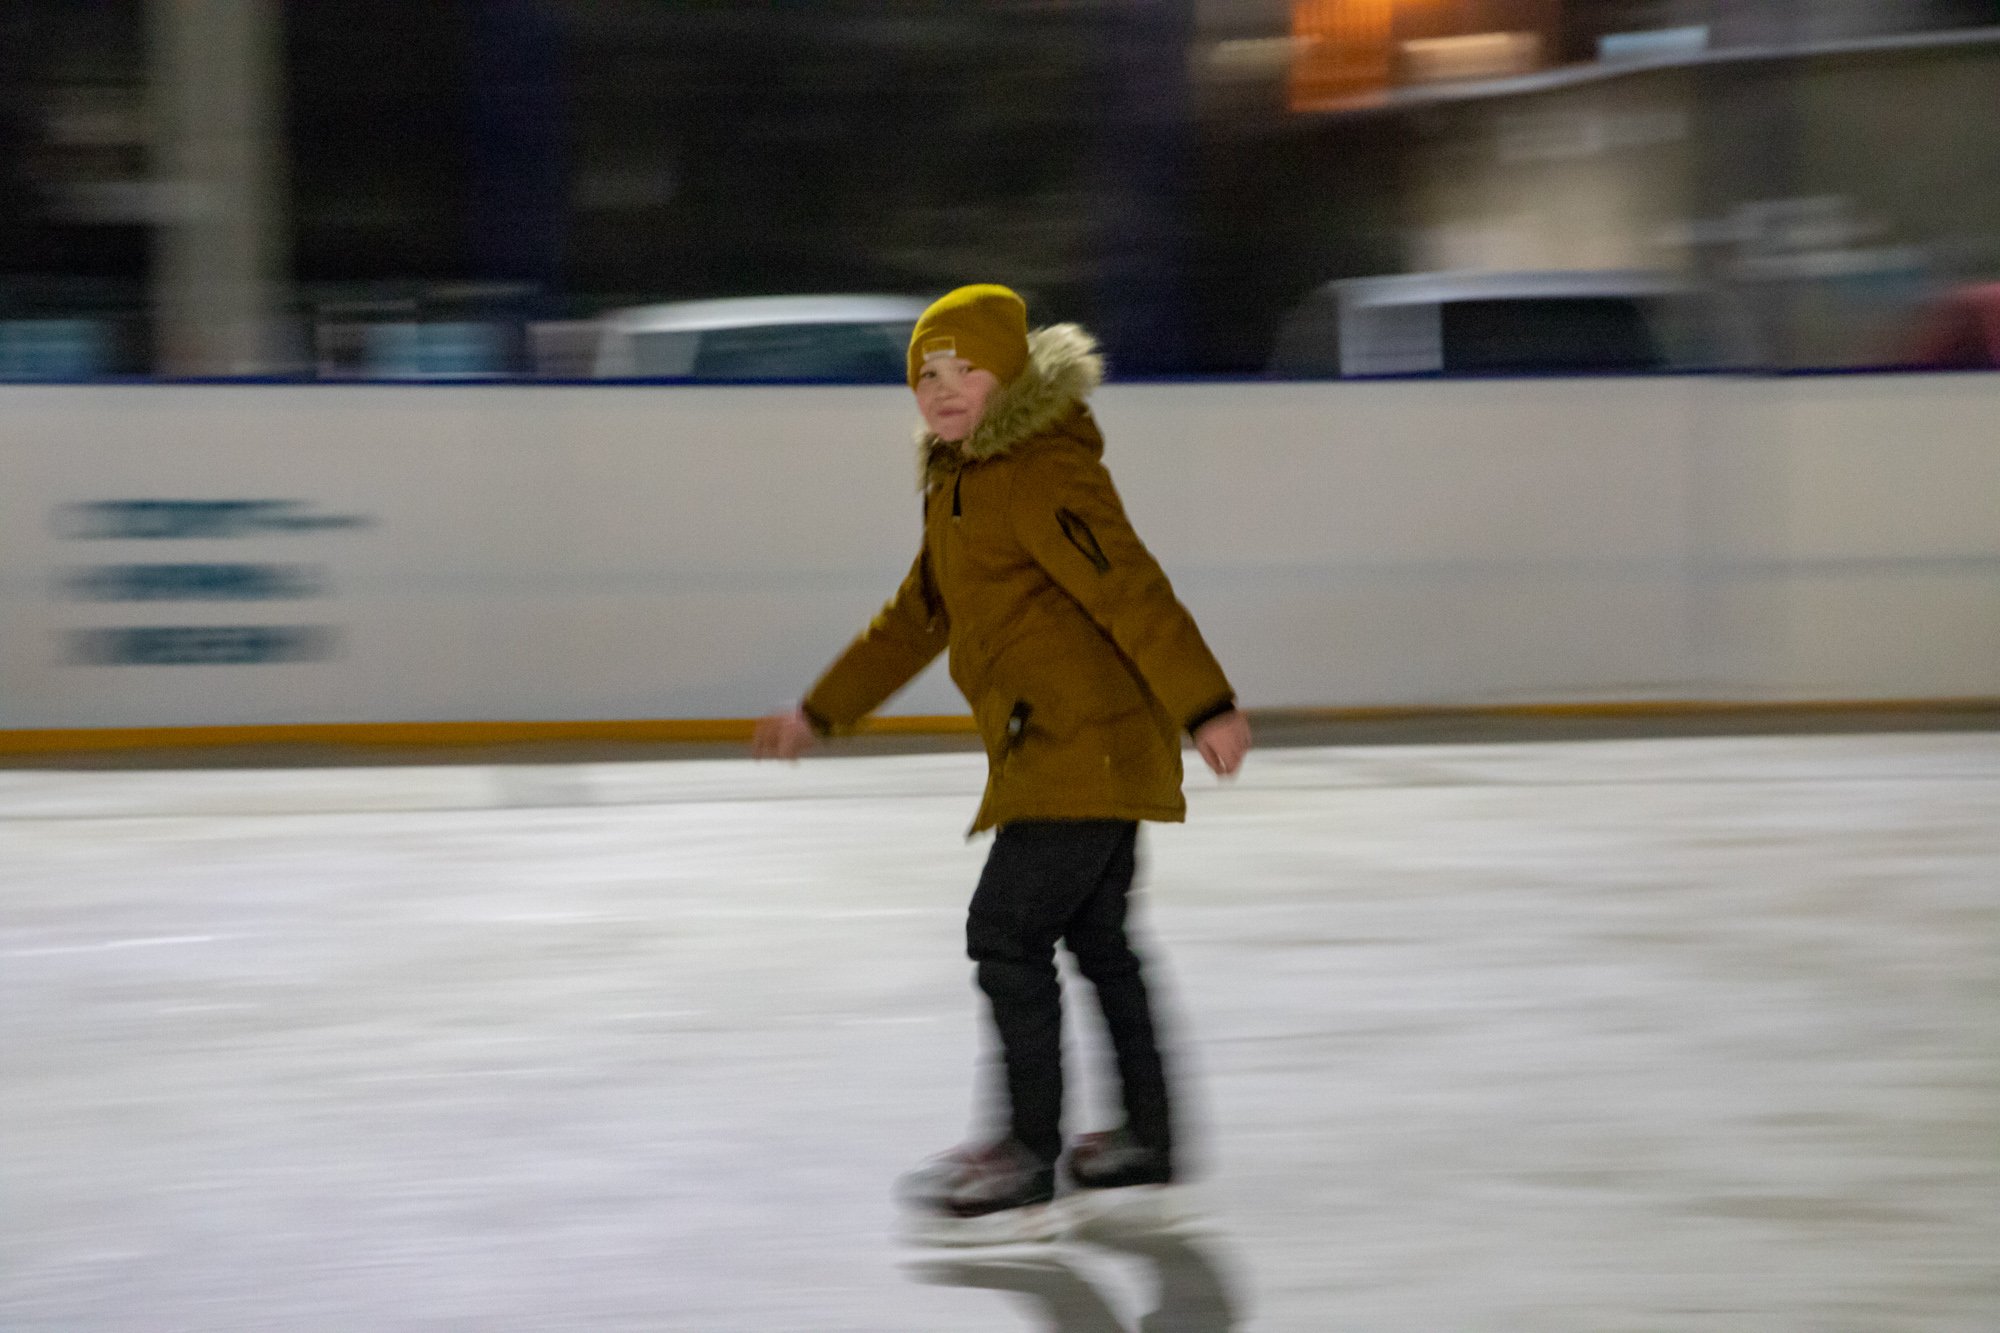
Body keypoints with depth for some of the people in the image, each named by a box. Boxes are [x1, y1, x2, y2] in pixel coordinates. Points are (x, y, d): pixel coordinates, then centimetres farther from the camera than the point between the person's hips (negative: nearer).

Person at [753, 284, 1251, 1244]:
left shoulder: (1043, 477, -16)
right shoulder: (959, 483, 16)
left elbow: (1131, 590, -24)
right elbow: (918, 618, 26)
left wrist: (1205, 706, -31)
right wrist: (820, 712, 28)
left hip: (1082, 747, -10)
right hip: (1058, 752, 10)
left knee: (1006, 932, -11)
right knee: (1095, 938, 17)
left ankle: (1029, 1164, -8)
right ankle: (1147, 1141, 27)